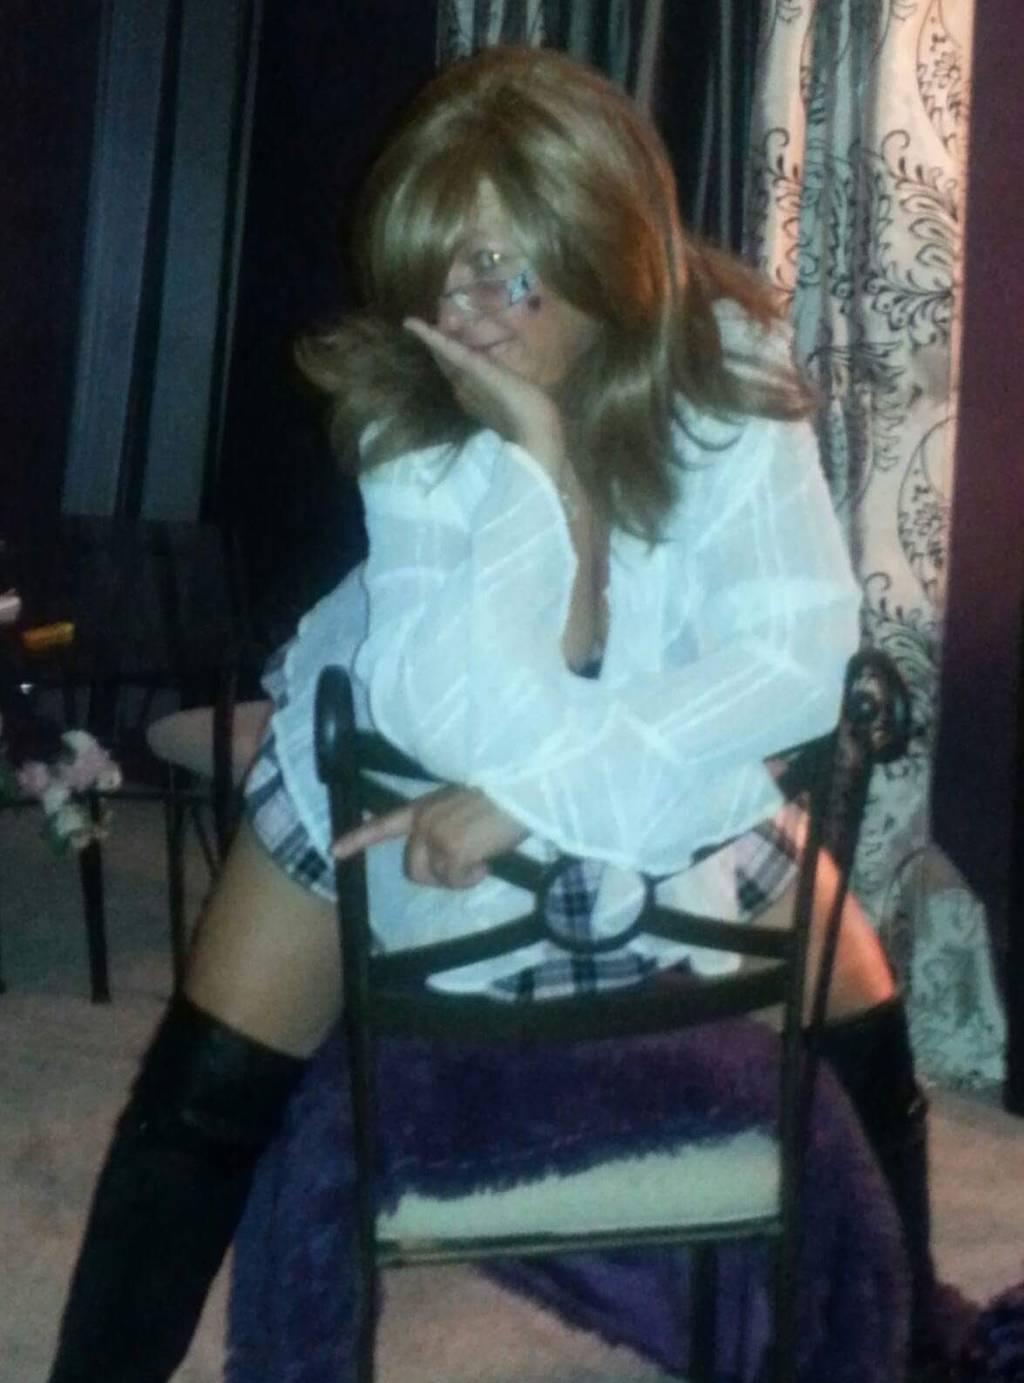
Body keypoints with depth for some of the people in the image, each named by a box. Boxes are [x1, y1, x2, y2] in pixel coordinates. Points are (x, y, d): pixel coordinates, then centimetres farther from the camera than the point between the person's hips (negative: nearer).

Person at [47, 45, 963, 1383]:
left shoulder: (728, 365, -24)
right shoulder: (406, 413, -27)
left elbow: (801, 651, -32)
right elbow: (470, 720, -37)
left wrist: (537, 788, -37)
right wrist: (535, 450, -40)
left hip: (659, 773, 2)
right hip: (402, 770, -1)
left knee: (866, 1036, 9)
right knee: (202, 1103, -6)